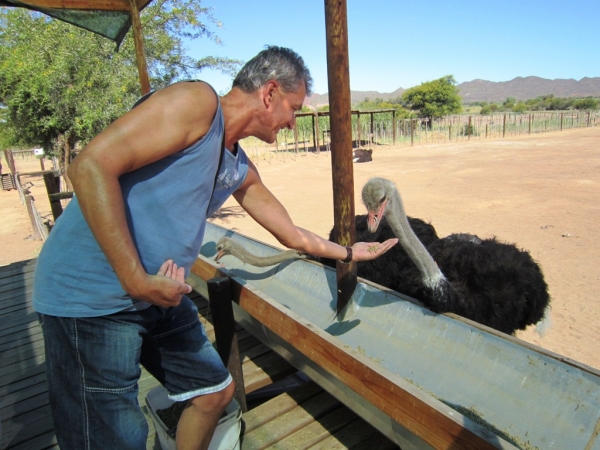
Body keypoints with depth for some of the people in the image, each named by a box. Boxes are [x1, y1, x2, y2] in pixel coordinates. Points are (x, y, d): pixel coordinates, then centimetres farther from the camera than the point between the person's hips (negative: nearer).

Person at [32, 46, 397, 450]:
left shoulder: (240, 169, 10)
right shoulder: (197, 101, -15)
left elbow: (292, 235, 20)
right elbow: (92, 166, -24)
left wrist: (348, 253, 28)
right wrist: (138, 282, -24)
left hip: (159, 296, 9)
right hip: (91, 295, -8)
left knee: (216, 391, 17)